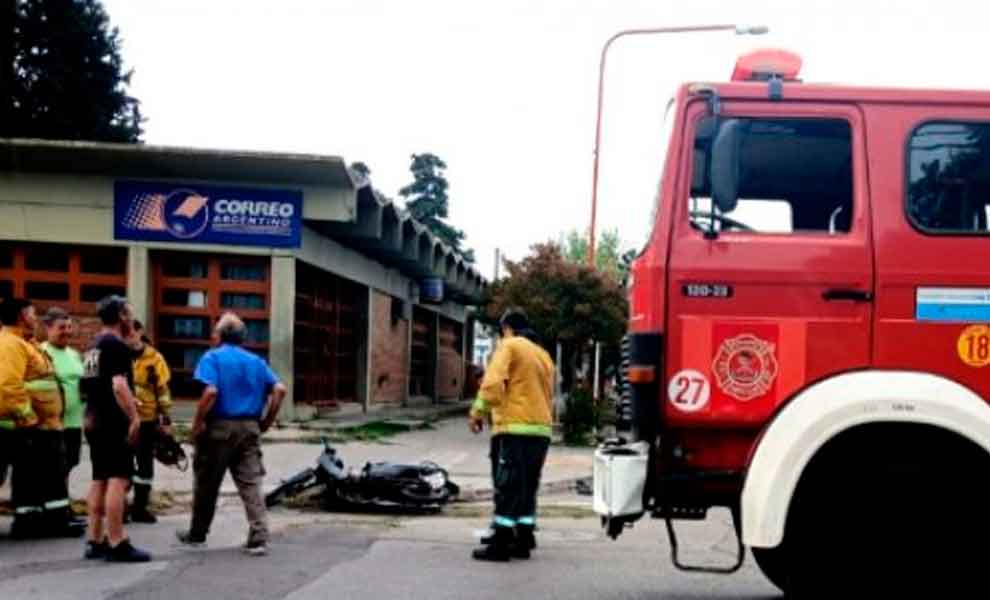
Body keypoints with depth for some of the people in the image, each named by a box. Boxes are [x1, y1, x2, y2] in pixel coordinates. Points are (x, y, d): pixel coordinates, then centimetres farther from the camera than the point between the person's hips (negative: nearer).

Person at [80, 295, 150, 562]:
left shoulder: (94, 347, 17)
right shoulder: (117, 346, -13)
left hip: (95, 422, 10)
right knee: (118, 480, -9)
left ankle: (95, 541, 14)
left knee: (99, 480, 12)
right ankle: (116, 544, -11)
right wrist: (134, 418, -20)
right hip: (115, 423, -10)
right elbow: (119, 386, -22)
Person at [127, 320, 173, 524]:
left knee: (145, 464, 7)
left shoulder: (154, 358, -1)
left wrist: (165, 417, -3)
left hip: (147, 419, 0)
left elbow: (163, 389, 0)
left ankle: (140, 507, 17)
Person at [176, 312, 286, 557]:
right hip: (249, 428, 4)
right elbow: (279, 390, 2)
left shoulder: (212, 357, -5)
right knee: (251, 484, 2)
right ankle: (259, 539, -7)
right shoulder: (256, 361, 11)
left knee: (206, 484, 11)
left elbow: (210, 392, -20)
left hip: (219, 427, -4)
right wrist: (267, 420, 7)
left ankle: (197, 534, 26)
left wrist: (197, 423, -12)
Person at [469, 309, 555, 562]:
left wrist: (479, 412, -9)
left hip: (515, 429, -7)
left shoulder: (509, 346, -2)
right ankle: (523, 540, 14)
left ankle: (500, 543, -6)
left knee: (507, 486, -6)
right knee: (527, 487, 12)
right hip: (542, 429, 7)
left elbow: (493, 383, -15)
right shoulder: (543, 354, 21)